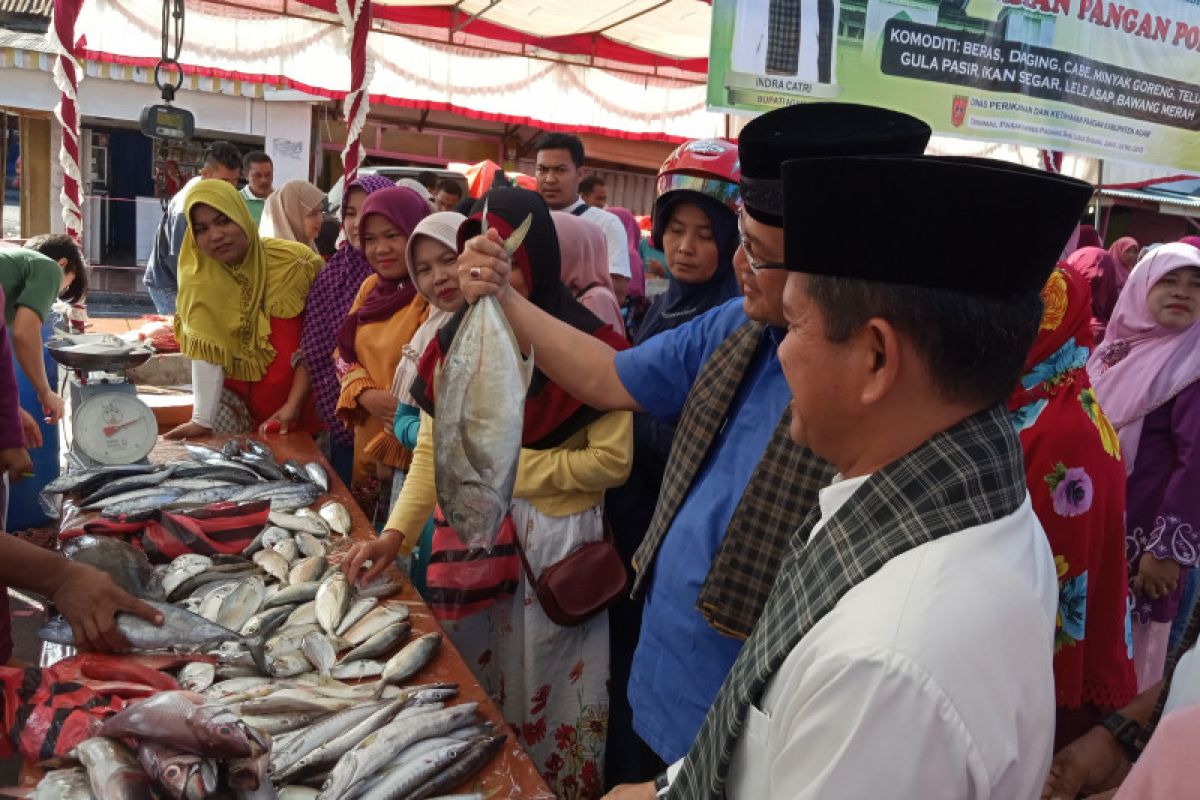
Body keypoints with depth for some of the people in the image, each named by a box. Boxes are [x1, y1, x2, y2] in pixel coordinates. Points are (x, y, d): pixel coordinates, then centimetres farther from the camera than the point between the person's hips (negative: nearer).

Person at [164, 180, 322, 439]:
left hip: (298, 400, -1)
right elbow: (206, 354, -16)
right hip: (235, 397, 1)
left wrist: (293, 405, -19)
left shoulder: (294, 263, -14)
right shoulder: (198, 280, -9)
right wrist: (202, 420, -25)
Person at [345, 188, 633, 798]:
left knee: (542, 691, 10)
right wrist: (397, 532, -12)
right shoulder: (456, 341, 1)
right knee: (469, 690, 19)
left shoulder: (589, 343, -15)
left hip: (555, 542, -5)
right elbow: (432, 451, 0)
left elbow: (612, 460, -16)